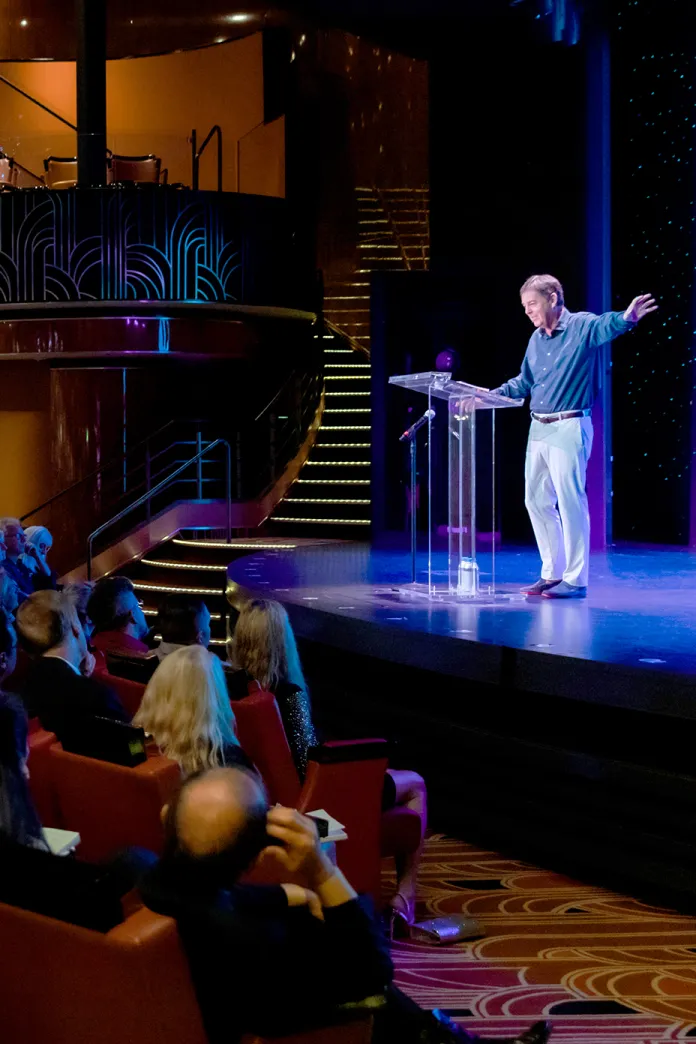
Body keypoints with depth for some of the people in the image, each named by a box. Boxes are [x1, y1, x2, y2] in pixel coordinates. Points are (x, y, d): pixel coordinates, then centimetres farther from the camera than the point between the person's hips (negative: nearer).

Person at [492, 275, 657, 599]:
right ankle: (552, 573, 22)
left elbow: (606, 326, -31)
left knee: (570, 502, -8)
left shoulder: (581, 326, -8)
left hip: (569, 428, -8)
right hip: (539, 428, 8)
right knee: (537, 500, 12)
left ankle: (575, 580, -2)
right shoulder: (537, 338, 14)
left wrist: (626, 318, -54)